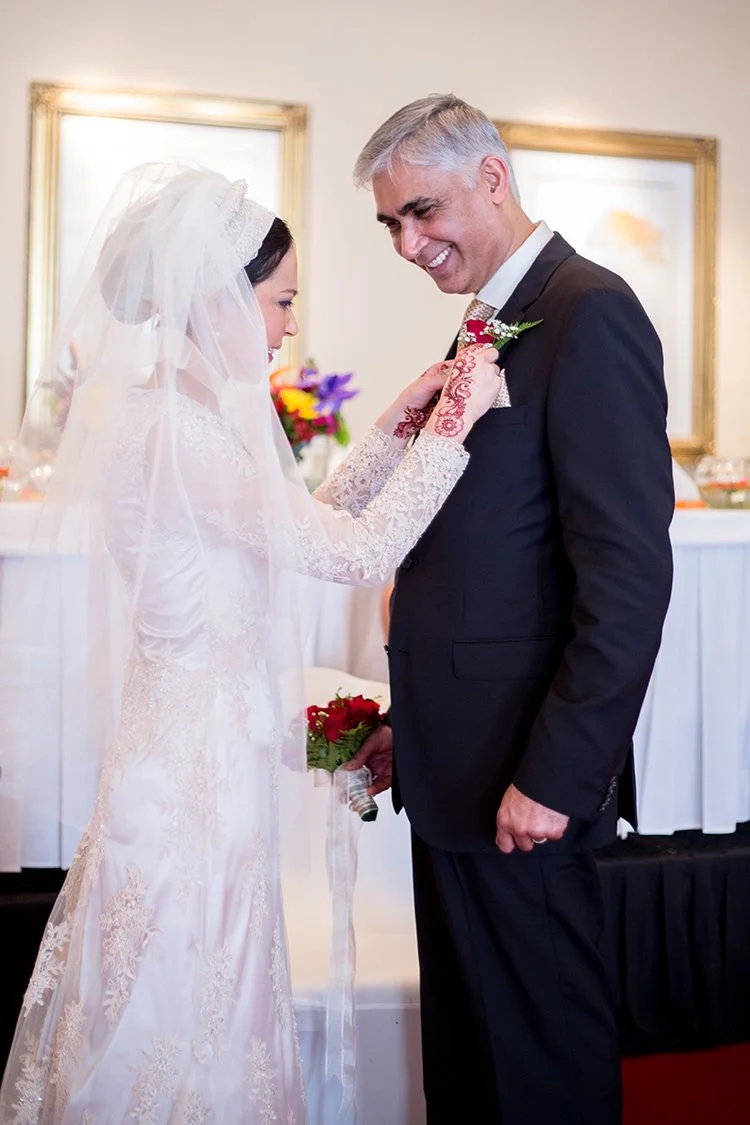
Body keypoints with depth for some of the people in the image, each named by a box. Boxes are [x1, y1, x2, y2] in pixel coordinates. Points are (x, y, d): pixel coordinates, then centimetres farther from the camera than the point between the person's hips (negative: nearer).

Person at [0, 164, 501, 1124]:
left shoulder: (177, 414, 9)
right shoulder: (177, 431, -21)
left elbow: (303, 528, 12)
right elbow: (359, 551, -16)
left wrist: (395, 426, 9)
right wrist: (453, 427, -7)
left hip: (195, 747, 10)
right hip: (202, 764, -10)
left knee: (194, 1022, 19)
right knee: (187, 1027, 5)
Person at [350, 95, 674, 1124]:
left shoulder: (589, 314, -14)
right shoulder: (490, 327, 15)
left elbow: (631, 574, -20)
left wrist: (555, 777, -20)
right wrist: (417, 723, 14)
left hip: (526, 779, -9)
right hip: (459, 769, 9)